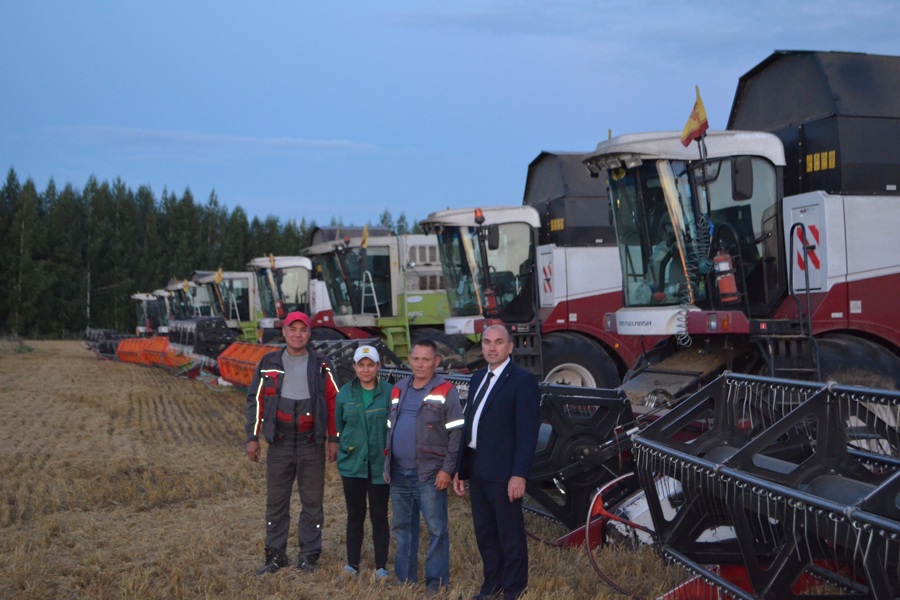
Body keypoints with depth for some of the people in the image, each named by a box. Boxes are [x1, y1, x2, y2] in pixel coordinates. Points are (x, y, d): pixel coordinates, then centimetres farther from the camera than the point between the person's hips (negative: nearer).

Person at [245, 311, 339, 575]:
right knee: (276, 502, 6)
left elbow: (333, 402, 6)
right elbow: (255, 400, 7)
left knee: (313, 502, 4)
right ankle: (275, 555, 16)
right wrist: (252, 437, 1)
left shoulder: (320, 366, 5)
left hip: (312, 445, -1)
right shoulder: (269, 364, 6)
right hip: (279, 444, 1)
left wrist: (333, 439, 2)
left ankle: (309, 556, 15)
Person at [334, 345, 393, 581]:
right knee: (354, 515, 10)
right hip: (352, 464, 2)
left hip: (380, 465, -2)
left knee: (379, 516, 5)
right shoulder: (345, 393, 4)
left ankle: (381, 567, 15)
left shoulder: (389, 392, -6)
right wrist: (343, 449, 11)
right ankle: (352, 564, 20)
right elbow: (338, 425, 14)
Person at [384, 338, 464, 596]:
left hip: (430, 474, -6)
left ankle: (436, 582, 6)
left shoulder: (445, 391, -5)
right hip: (399, 473, 6)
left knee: (436, 529, -2)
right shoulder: (398, 390, 14)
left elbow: (456, 433, -9)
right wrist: (387, 465, 14)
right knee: (402, 526, 13)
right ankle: (404, 579, 24)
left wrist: (447, 469, -14)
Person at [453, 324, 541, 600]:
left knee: (510, 535, 4)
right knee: (484, 532, 16)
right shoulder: (478, 378, 13)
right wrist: (460, 469, 13)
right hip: (477, 470, 7)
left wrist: (519, 474, -19)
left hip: (503, 472, -7)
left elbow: (528, 431, -14)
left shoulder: (522, 380, -9)